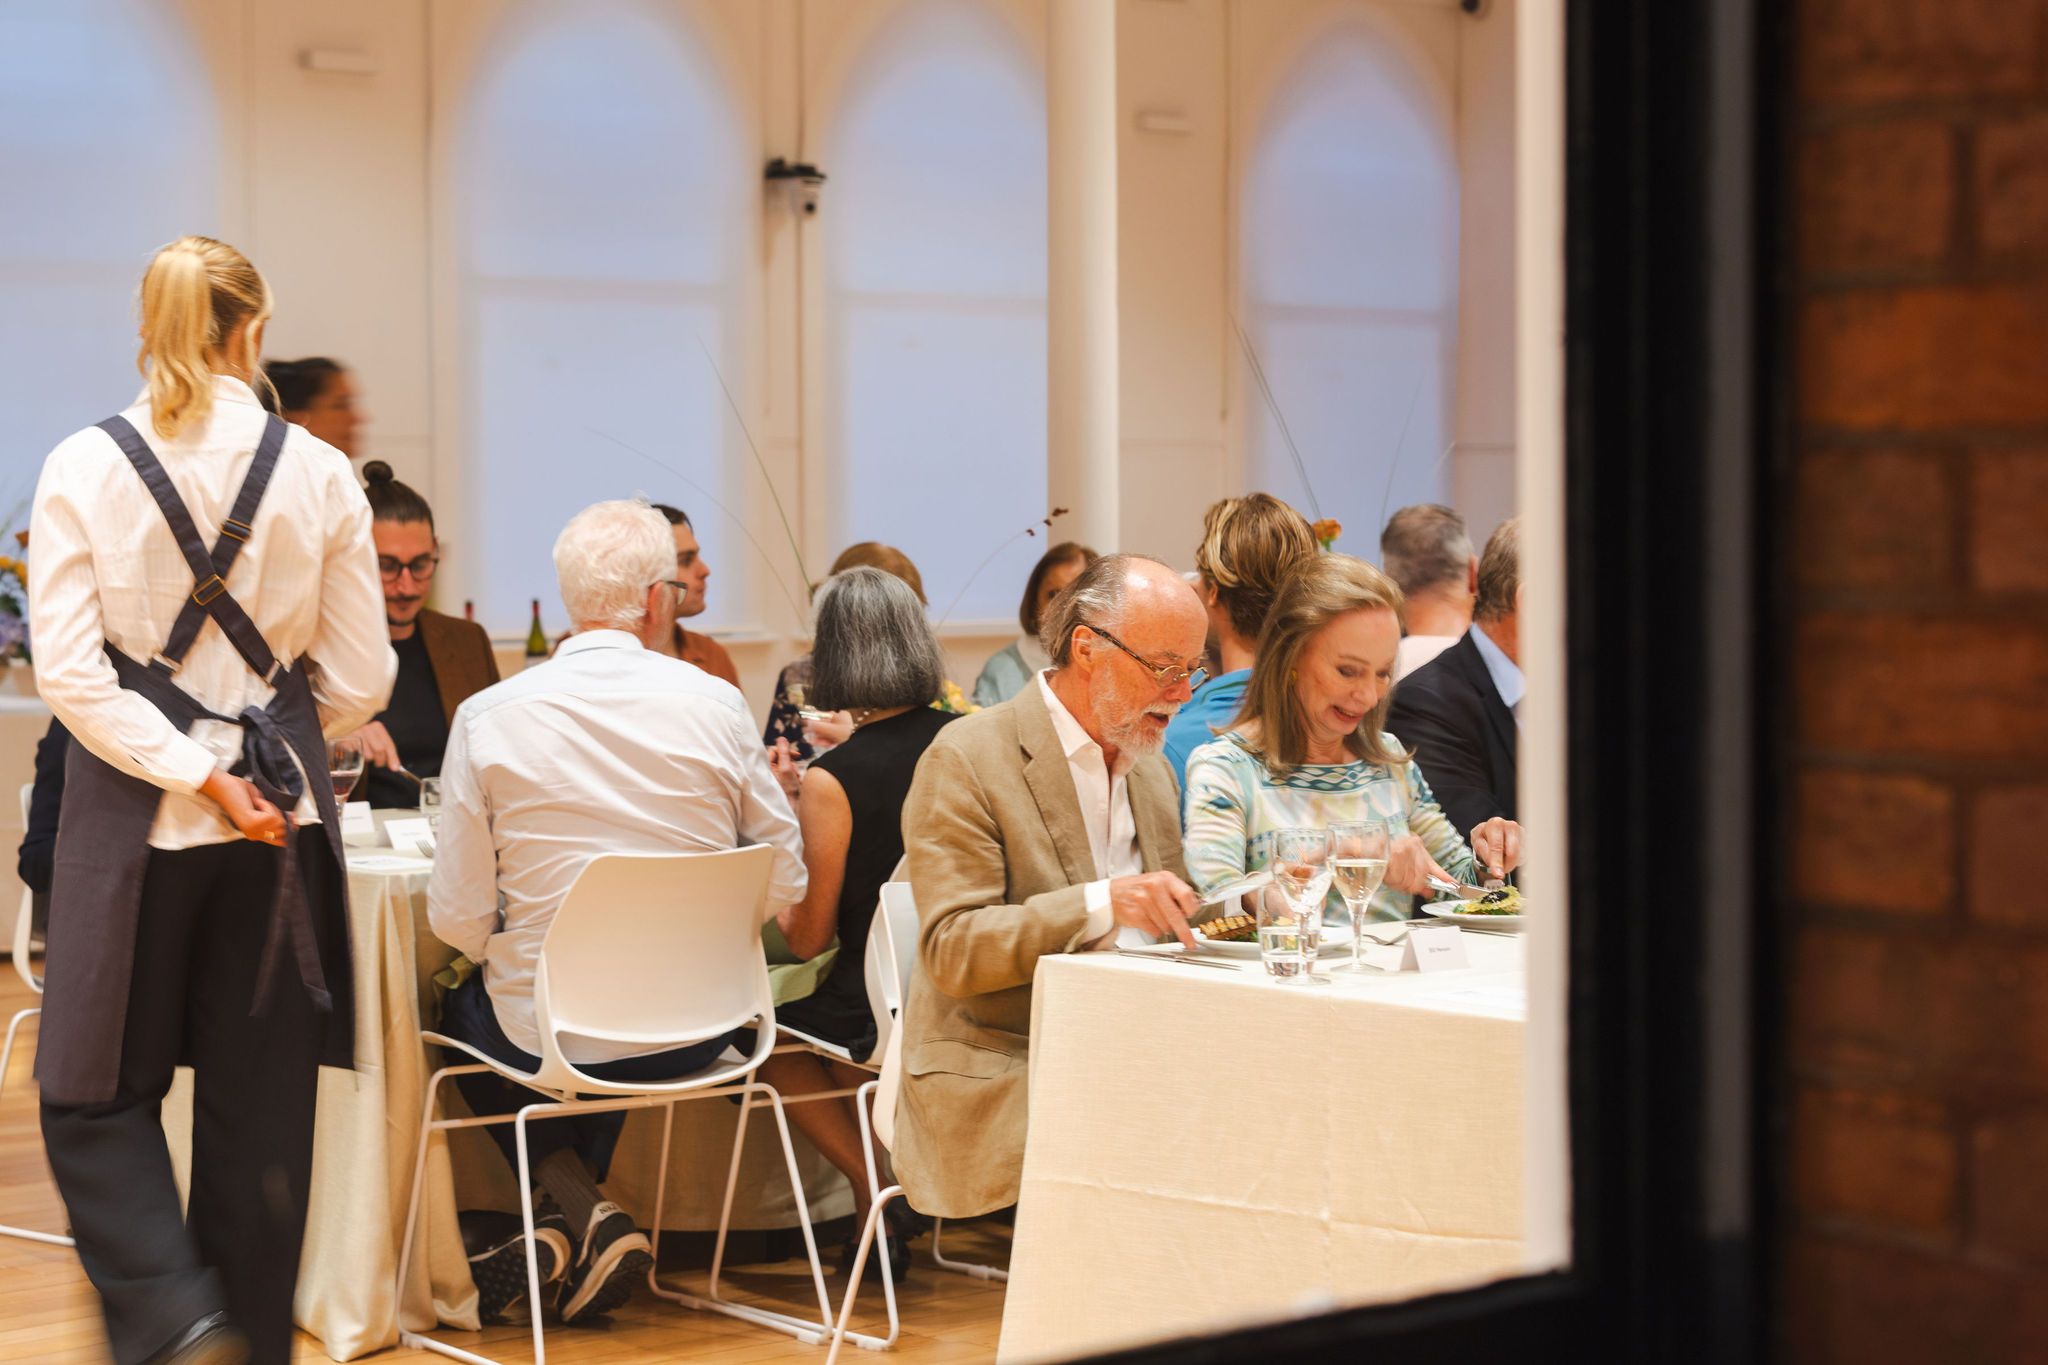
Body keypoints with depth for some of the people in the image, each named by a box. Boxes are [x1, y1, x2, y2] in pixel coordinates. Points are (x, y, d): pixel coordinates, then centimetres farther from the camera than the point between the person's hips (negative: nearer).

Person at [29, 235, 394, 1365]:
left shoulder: (83, 468, -5)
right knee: (259, 1106, 11)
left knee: (96, 1093, 10)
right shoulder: (319, 473, -3)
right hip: (283, 814, 2)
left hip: (134, 809, -2)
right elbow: (359, 682, 0)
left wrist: (196, 775, -11)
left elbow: (67, 673, -12)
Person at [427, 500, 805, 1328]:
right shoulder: (717, 707, -8)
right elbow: (784, 882, -1)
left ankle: (580, 1210, 15)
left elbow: (457, 918, -9)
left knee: (462, 1011, 31)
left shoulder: (488, 717, -11)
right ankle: (581, 1227, 29)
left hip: (548, 1036, -2)